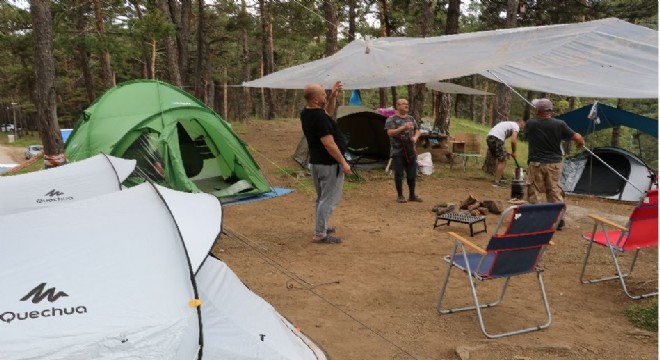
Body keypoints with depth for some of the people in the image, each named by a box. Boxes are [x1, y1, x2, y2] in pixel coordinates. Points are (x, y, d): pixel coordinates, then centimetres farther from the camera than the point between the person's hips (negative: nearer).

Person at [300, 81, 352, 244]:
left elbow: (328, 113, 24)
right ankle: (320, 234, 2)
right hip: (329, 164, -10)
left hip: (315, 162, 10)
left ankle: (321, 227, 33)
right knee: (329, 199, -2)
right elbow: (329, 144, -25)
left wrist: (333, 96, 11)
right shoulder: (319, 117, -24)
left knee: (322, 197, 22)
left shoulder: (306, 113, 6)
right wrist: (343, 162, -19)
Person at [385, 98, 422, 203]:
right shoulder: (391, 119, -5)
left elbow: (417, 131, 19)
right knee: (399, 175, 2)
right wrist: (403, 128, -26)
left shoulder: (411, 118, 13)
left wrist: (415, 137, -3)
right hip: (398, 152, -5)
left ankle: (412, 195, 22)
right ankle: (400, 196, 13)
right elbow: (390, 132, -17)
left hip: (410, 151, 5)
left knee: (412, 174, 9)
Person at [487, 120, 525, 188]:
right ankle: (496, 182, -3)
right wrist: (513, 152, 7)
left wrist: (504, 152, 28)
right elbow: (513, 141, -9)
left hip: (489, 137, 9)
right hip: (496, 139, -9)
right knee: (502, 161, -2)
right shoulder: (516, 126, 5)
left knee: (498, 158, 25)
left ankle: (498, 177, 32)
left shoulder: (509, 124, 32)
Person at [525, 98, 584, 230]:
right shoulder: (559, 124, -7)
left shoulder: (530, 124, -7)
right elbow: (577, 138, -5)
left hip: (536, 163, -1)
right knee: (555, 192, 10)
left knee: (534, 192, 7)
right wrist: (580, 144, 18)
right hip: (554, 164, 1)